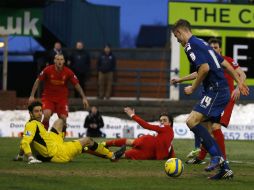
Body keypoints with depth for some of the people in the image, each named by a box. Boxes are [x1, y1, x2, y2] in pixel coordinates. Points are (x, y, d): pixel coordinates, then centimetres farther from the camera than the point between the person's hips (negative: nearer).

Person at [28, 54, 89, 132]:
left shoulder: (68, 72, -9)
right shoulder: (48, 70, -13)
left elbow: (77, 84, -1)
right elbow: (38, 81, -4)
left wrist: (84, 97, -5)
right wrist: (32, 95, -7)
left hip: (62, 98, 2)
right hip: (48, 97, -2)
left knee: (63, 118, -8)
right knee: (47, 115, -23)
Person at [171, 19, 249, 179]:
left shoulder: (191, 45, -9)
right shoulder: (202, 43, 21)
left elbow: (205, 68, -21)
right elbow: (225, 64, 24)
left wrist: (193, 88, -9)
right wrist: (239, 82, 28)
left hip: (215, 91, -10)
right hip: (222, 90, 10)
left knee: (192, 121, -19)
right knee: (204, 130, 11)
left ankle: (217, 156, -21)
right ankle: (225, 169, 8)